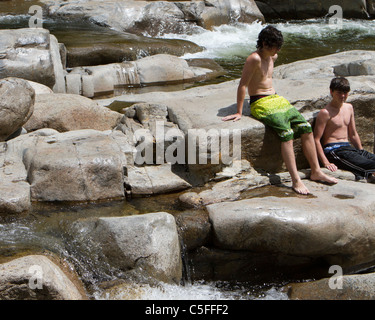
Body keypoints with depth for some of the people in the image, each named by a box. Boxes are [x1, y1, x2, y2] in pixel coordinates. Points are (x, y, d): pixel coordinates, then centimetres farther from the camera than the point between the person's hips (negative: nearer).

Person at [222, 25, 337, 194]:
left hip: (277, 100, 9)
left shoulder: (272, 57, 12)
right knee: (287, 133, -27)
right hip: (260, 104, -9)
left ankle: (316, 171, -1)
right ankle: (296, 180, -30)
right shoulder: (254, 59, -16)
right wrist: (239, 112, -15)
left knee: (306, 127, -6)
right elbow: (242, 85, -16)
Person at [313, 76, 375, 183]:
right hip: (333, 150, -8)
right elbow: (316, 139, -12)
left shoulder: (349, 107, 17)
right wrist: (326, 163, -19)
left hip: (348, 147, 8)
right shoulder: (325, 113, -8)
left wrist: (362, 152, 21)